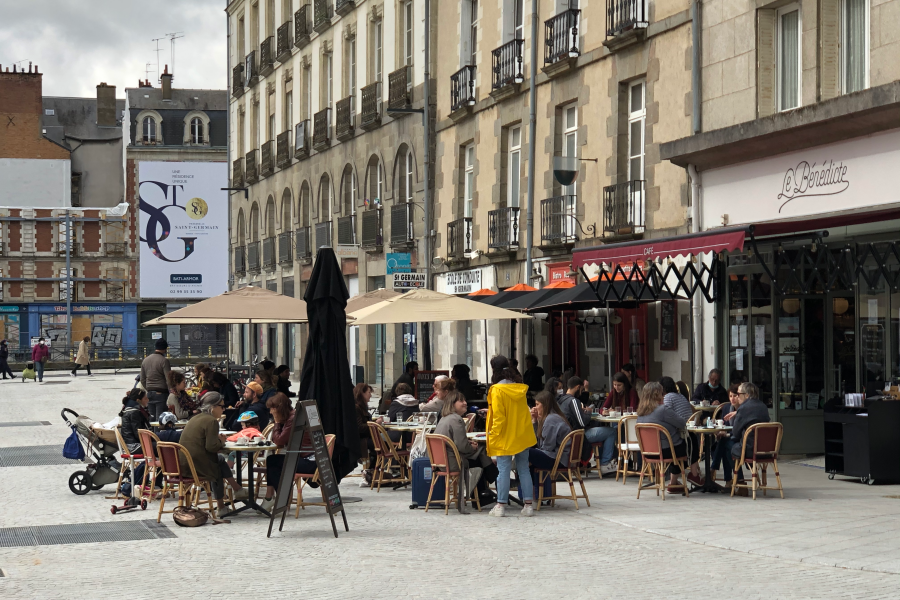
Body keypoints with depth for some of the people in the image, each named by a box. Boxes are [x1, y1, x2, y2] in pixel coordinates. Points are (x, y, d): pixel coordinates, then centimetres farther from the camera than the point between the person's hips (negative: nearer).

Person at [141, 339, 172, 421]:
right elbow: (168, 380, -14)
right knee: (160, 419, -6)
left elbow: (142, 380, 16)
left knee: (152, 419, 12)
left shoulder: (145, 360, 11)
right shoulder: (164, 361, -11)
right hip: (161, 393, -6)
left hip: (150, 393, 6)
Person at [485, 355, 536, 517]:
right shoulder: (520, 388, 6)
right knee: (524, 469, 9)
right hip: (523, 436, 6)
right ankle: (528, 505, 8)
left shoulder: (497, 390, -13)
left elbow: (498, 416, -16)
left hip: (505, 438, -6)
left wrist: (494, 435, -9)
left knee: (503, 470, -1)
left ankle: (501, 505, 2)